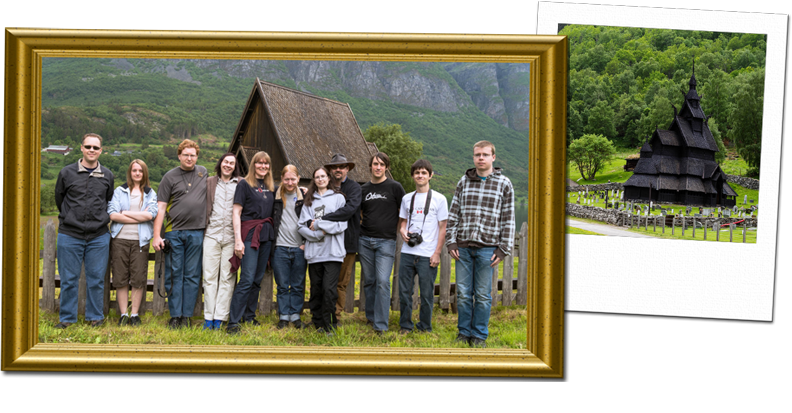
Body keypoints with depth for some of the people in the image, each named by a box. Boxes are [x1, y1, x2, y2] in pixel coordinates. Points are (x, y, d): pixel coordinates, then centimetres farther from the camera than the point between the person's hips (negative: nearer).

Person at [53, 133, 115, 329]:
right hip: (70, 235, -1)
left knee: (96, 279, 6)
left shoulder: (107, 176, 6)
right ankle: (67, 318, 16)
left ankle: (95, 317, 18)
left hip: (99, 236, 1)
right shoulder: (67, 173, 0)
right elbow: (59, 199, 12)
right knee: (68, 279, 4)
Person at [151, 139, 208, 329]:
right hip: (174, 232, -2)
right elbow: (160, 207, -1)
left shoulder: (203, 172, 12)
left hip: (196, 232, 2)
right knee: (174, 275, 0)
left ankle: (186, 316, 9)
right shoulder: (170, 176, 3)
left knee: (192, 276, 3)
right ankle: (175, 316, 6)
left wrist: (209, 229, 15)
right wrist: (156, 235, -9)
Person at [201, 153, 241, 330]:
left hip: (231, 237, -1)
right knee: (210, 277, 1)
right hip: (212, 235, 1)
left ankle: (219, 318, 4)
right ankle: (208, 318, 6)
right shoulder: (209, 182, 11)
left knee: (227, 278, -1)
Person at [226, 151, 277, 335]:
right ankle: (233, 322, -10)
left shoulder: (271, 187, 15)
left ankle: (249, 316, 20)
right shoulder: (244, 184, -2)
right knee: (247, 279, -12)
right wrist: (238, 240, -13)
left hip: (266, 236, 6)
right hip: (249, 235, -6)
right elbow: (236, 212, -6)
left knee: (258, 279, 10)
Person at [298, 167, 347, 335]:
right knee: (316, 289, 5)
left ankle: (329, 324, -3)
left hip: (333, 252, -3)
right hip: (314, 252, 3)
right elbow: (302, 226, 7)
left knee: (329, 289, -11)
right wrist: (317, 233, -10)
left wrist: (318, 224, -4)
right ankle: (318, 323, 16)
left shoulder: (338, 198, 7)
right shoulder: (309, 200, 15)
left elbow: (341, 225, -3)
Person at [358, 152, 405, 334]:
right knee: (369, 281, 10)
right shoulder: (363, 189, 10)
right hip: (365, 240, 4)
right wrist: (362, 229, 10)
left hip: (386, 241, -4)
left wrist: (397, 230, 1)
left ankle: (381, 325, -9)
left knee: (383, 281, -11)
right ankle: (370, 317, 25)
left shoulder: (395, 187, 0)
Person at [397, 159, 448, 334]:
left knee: (426, 293, 2)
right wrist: (403, 232, -4)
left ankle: (425, 327, 16)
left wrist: (437, 253, -7)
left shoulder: (439, 199, 0)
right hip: (407, 252, 4)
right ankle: (405, 326, 19)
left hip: (427, 255, -4)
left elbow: (443, 227, -1)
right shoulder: (407, 198, 12)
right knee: (404, 291, 6)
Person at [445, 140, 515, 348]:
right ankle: (464, 332, 20)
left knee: (483, 295, 4)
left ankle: (479, 336, 16)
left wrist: (503, 249, -4)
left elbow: (508, 220, 1)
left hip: (487, 248, -2)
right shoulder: (464, 182, 8)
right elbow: (453, 214, 10)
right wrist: (451, 242, 3)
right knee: (463, 293, 6)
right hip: (463, 247, 2)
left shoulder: (504, 184, 1)